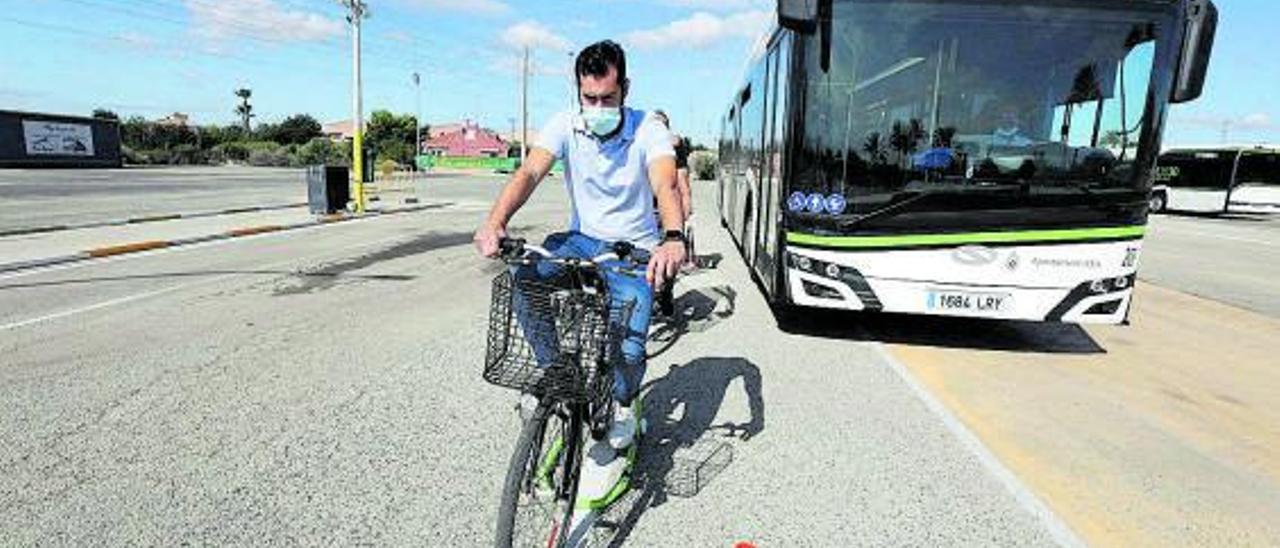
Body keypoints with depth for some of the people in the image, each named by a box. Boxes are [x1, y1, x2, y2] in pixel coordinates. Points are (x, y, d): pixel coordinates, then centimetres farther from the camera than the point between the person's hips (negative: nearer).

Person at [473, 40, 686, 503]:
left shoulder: (648, 130, -13)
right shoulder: (565, 125, -6)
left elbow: (666, 186, -31)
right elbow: (529, 173, -21)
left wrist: (673, 239, -53)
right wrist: (495, 223, -41)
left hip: (634, 249, -2)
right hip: (581, 239, 3)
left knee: (629, 342, -21)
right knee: (523, 278, -26)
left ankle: (621, 418, 9)